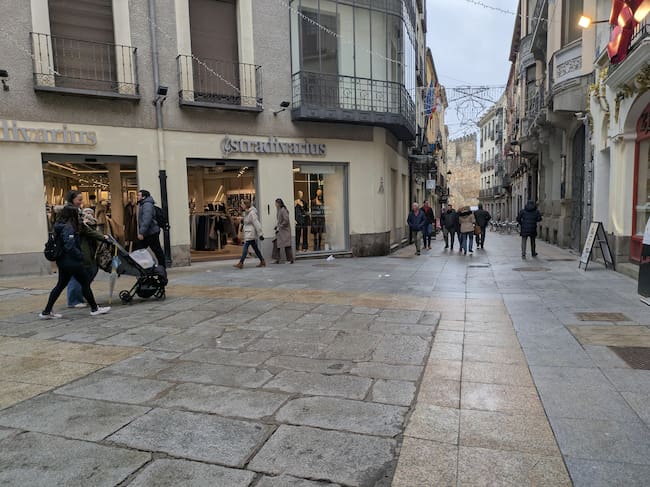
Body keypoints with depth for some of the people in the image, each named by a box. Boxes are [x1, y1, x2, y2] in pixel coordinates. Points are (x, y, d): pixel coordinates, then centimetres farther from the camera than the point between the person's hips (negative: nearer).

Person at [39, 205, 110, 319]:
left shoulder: (59, 226, 11)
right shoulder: (68, 227, -18)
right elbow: (69, 246, -25)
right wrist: (80, 256, -15)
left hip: (62, 261, 9)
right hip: (72, 261, -9)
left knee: (60, 285, 14)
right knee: (85, 283, 2)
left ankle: (46, 312, 15)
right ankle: (94, 308, 12)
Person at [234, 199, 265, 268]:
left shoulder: (252, 213, -18)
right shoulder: (246, 212, 12)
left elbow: (256, 224, -20)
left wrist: (260, 234, -21)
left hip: (251, 234, -10)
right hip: (248, 234, 10)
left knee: (245, 247, -11)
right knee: (255, 248, 12)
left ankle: (241, 263, -11)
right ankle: (262, 261, 18)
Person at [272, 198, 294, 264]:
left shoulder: (283, 210, -15)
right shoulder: (279, 210, 13)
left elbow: (286, 220, -21)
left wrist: (280, 227, -15)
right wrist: (277, 226, 7)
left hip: (285, 230, -9)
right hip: (280, 231, 9)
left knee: (286, 245, -4)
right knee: (276, 243, 4)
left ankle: (290, 260, 5)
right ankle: (276, 259, 7)